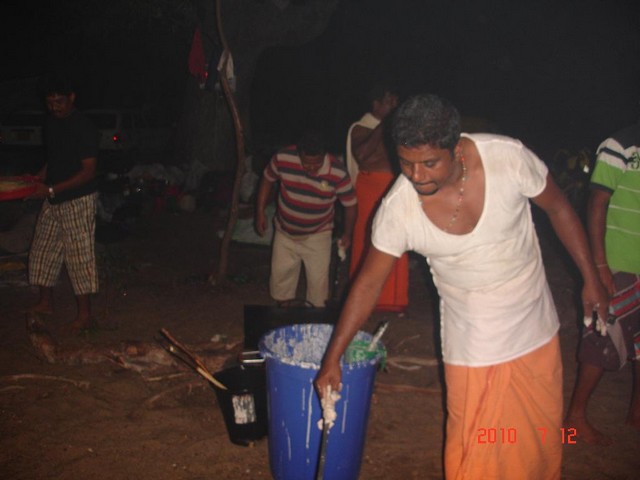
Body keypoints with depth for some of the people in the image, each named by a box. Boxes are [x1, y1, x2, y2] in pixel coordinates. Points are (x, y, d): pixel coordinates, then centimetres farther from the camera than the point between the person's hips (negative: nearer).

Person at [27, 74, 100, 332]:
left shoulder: (84, 127, -17)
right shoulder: (51, 123, 8)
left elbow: (88, 172, -20)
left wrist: (52, 189, -24)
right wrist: (40, 178, 3)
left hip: (78, 200, -8)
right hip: (53, 200, 8)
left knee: (79, 256, -2)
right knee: (42, 251, 14)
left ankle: (85, 313, 8)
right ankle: (46, 302, 30)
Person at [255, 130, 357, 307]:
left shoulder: (338, 174, -27)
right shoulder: (282, 159, -23)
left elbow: (350, 204, -11)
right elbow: (267, 180, -3)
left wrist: (347, 234, -8)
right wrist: (260, 212, -2)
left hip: (317, 235, -2)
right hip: (285, 232, 2)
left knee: (319, 279, 3)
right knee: (280, 275, 15)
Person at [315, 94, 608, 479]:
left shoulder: (508, 157, -22)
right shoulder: (398, 209, -21)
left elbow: (559, 209, -4)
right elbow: (368, 284, -9)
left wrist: (591, 279, 1)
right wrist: (333, 357, -8)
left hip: (536, 330, 2)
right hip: (473, 347, -2)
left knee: (543, 438, 20)